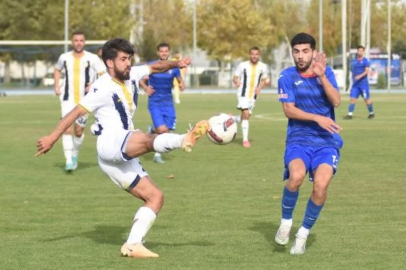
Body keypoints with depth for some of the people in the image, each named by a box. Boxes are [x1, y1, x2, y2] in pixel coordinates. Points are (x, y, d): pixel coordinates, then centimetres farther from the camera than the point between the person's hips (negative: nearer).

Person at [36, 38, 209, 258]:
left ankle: (133, 244, -5)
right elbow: (76, 112, -11)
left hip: (123, 157, 9)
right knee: (147, 140, -37)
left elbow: (155, 67, 23)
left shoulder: (131, 75, 13)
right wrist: (52, 138, -15)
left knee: (155, 197, 4)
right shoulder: (103, 88, -9)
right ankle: (184, 140, -66)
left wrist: (175, 64, 3)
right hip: (110, 144, -9)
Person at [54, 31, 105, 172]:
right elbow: (57, 70, 23)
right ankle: (69, 161, -16)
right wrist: (57, 86, 9)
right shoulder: (64, 57, 3)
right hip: (68, 99, 1)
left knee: (79, 131, 9)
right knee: (67, 129, -15)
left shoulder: (92, 58, -6)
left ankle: (75, 155, 35)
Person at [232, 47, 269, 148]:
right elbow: (235, 77, -1)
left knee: (246, 116, 14)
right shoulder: (243, 65, -8)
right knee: (246, 114, -18)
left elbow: (264, 80, 11)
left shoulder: (263, 67, -1)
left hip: (253, 96, 4)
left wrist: (259, 87, -9)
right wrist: (237, 82, -25)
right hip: (243, 94, -4)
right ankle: (245, 139, -14)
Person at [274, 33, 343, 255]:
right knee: (296, 175, -32)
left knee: (321, 183, -24)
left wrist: (321, 76, -20)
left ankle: (303, 233, -2)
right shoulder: (287, 76, 1)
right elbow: (288, 110, -7)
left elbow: (336, 101, -9)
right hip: (299, 139, -1)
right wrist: (317, 118, -18)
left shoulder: (326, 72, 6)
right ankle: (286, 222, -4)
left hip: (327, 141, 1)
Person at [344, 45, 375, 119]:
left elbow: (367, 71, -14)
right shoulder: (354, 61, 14)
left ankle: (371, 113, 17)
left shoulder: (365, 61, -2)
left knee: (367, 99, 0)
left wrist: (360, 76, -27)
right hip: (355, 84, 5)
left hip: (363, 83, -5)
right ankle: (350, 114, -9)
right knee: (352, 98, -6)